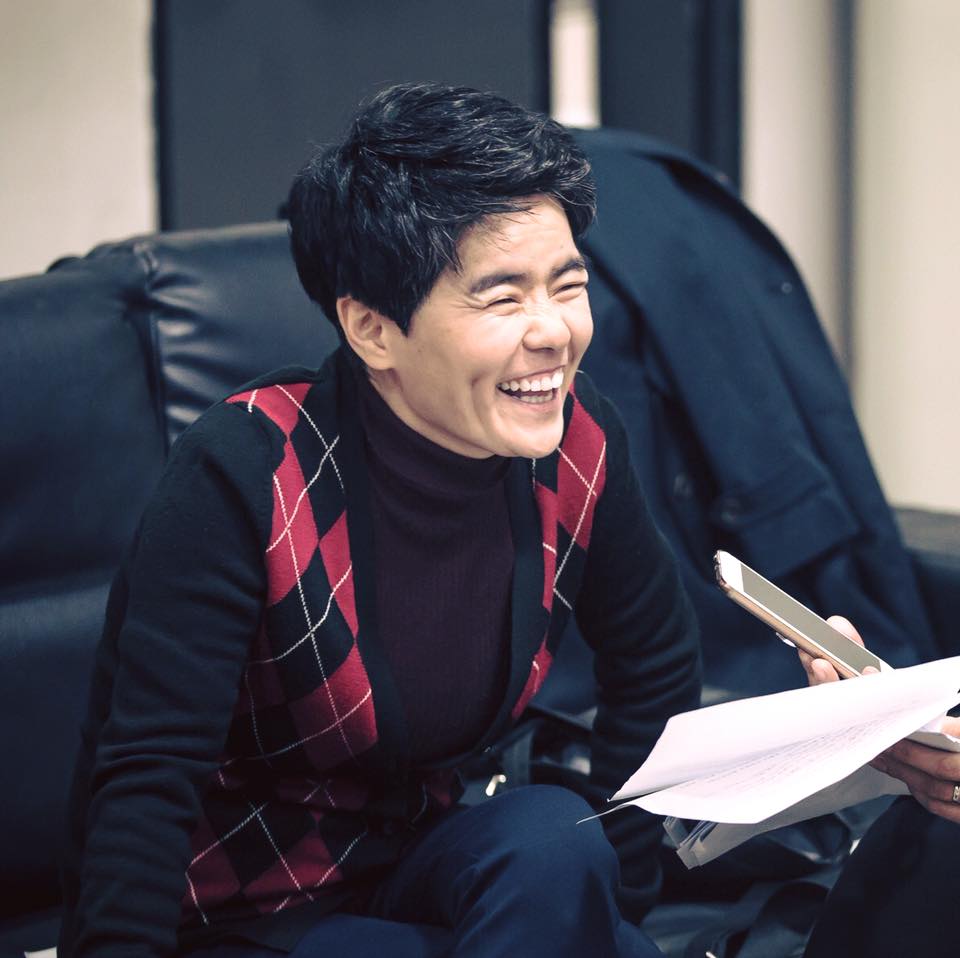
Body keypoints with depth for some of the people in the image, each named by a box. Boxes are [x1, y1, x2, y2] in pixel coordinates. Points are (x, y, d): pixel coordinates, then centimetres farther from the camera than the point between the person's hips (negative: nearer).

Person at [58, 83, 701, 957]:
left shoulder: (574, 443, -8)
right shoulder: (244, 474, -23)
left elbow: (656, 663, 10)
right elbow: (146, 777, -25)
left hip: (424, 866, 5)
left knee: (553, 842, -27)